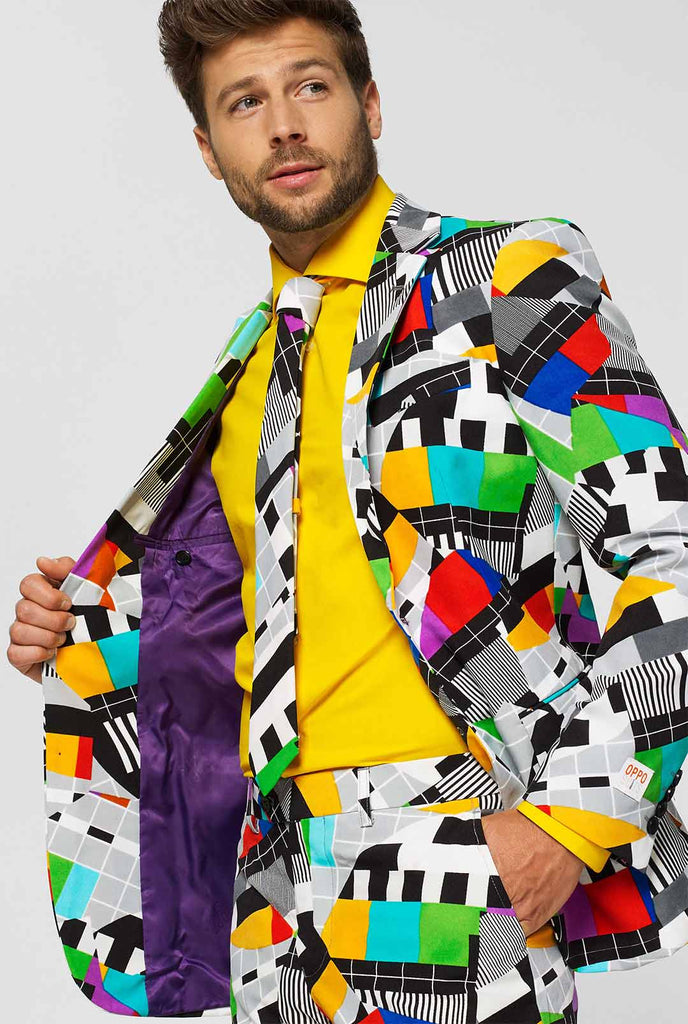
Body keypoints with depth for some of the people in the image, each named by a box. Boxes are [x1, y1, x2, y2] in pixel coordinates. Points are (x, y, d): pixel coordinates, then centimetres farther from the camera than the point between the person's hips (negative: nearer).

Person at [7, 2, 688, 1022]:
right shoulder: (256, 359, 17)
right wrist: (85, 642, 9)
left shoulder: (510, 281, -5)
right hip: (279, 879, 7)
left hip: (456, 869, -6)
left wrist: (572, 819, -17)